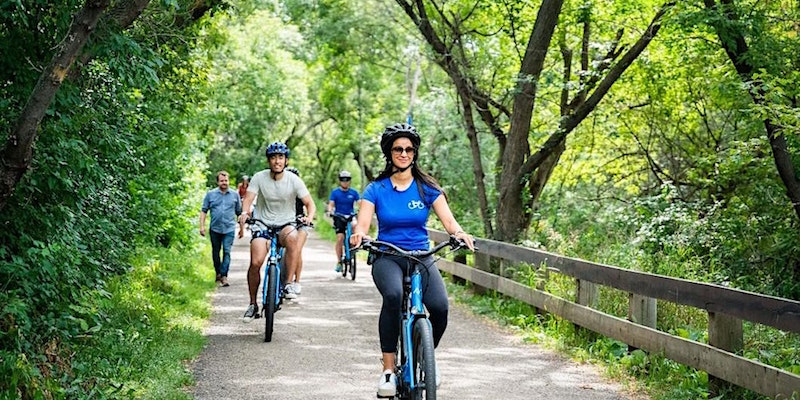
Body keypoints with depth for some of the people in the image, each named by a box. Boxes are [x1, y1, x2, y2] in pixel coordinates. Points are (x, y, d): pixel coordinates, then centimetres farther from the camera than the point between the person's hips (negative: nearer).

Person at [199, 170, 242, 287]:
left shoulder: (235, 195, 8)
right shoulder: (210, 194, 6)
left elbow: (239, 212, 15)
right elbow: (204, 211, 7)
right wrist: (202, 226, -1)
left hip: (229, 229, -1)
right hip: (215, 228, 1)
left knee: (227, 251, -13)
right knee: (216, 252, 12)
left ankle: (224, 275, -15)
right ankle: (218, 273, 28)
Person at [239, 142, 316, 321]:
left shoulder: (294, 180, -7)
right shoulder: (259, 178, -6)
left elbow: (309, 203, -8)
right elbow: (248, 198, -14)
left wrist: (309, 217, -30)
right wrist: (245, 212, -36)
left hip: (286, 224, -1)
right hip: (263, 225, 1)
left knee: (292, 237, -38)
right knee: (256, 263, -18)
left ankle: (290, 284, -26)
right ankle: (253, 304, 2)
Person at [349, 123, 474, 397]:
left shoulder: (427, 187, 4)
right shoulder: (377, 189, 2)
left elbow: (448, 220, -5)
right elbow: (363, 223, -9)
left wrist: (459, 233, -28)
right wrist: (359, 235, -33)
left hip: (421, 257, 1)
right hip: (387, 258, -1)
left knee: (440, 307, -25)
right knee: (394, 295, -36)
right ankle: (388, 369, -26)